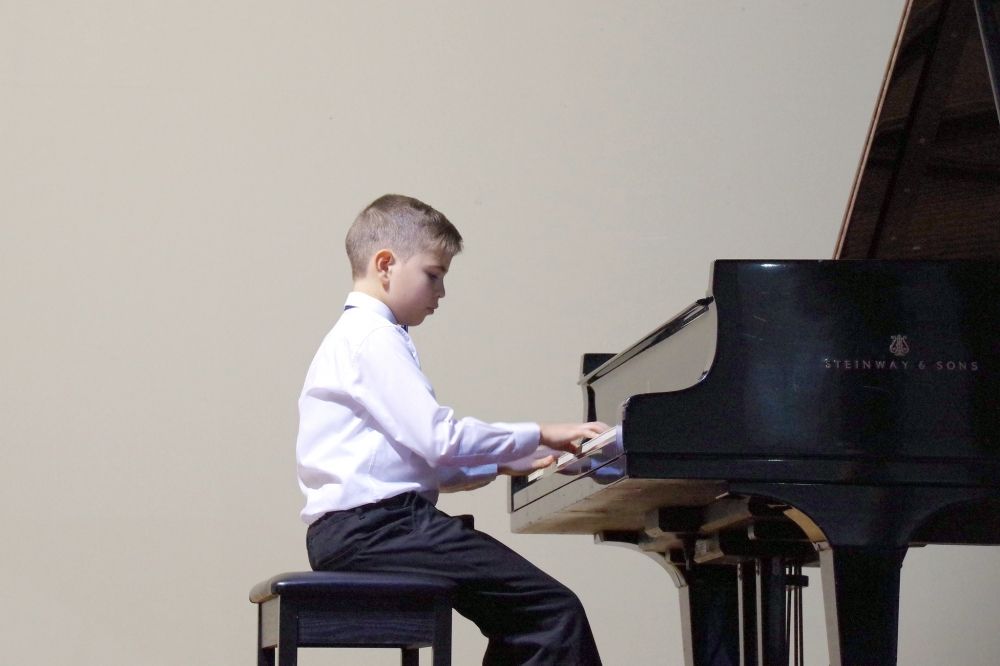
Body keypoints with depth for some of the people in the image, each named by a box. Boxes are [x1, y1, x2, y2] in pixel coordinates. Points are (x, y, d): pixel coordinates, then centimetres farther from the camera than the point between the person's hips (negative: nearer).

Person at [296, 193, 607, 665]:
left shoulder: (357, 335, 26)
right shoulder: (375, 336, -8)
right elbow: (440, 440, -17)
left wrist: (503, 464, 18)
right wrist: (539, 436, -7)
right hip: (372, 526, -11)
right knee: (555, 611, -16)